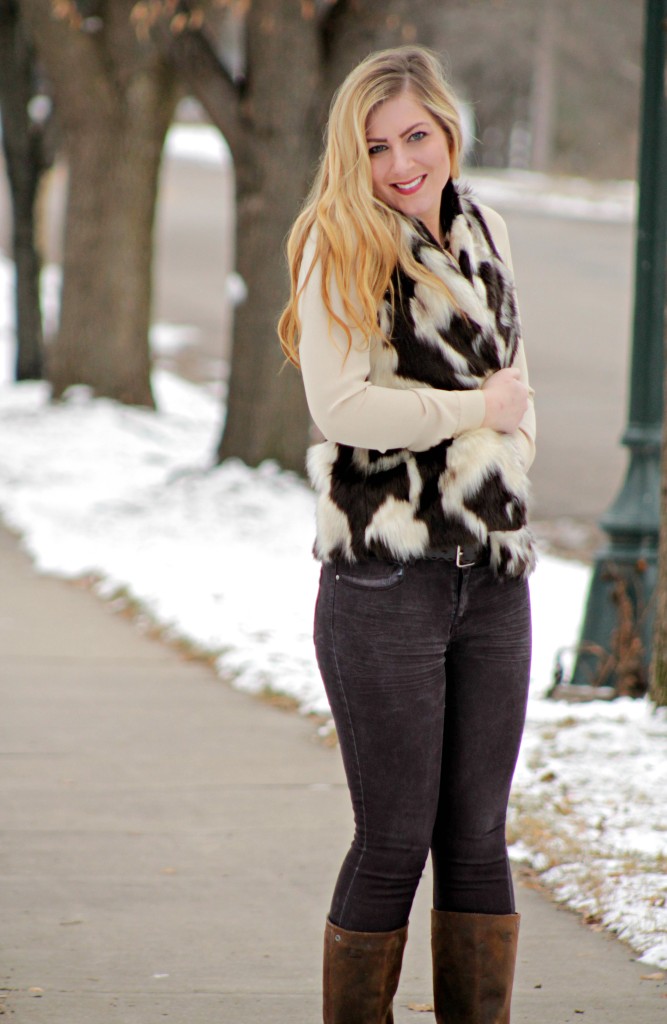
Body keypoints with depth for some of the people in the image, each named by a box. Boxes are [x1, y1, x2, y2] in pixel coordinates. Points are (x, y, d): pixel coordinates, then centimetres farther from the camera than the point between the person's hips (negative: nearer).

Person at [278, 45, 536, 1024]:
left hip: (491, 574, 5)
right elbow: (344, 403, -18)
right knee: (395, 839, -2)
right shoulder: (341, 249, -6)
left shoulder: (484, 234, 13)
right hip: (385, 577, -5)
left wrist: (512, 446, 6)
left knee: (477, 836, 8)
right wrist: (480, 410, -8)